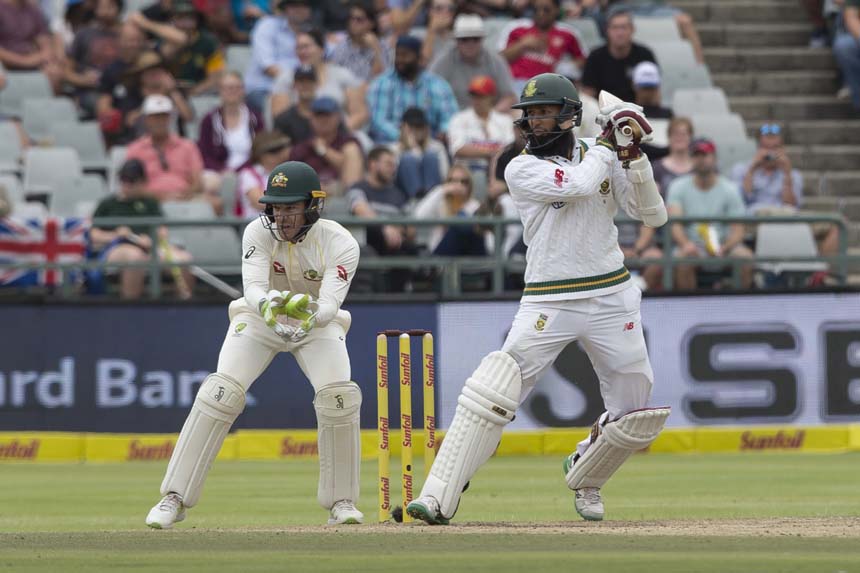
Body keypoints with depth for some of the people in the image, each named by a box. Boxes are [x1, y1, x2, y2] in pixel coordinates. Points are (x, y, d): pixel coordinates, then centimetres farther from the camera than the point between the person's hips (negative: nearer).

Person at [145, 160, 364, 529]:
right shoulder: (259, 233, -23)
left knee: (339, 396, -23)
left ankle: (341, 502, -4)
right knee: (221, 393, -20)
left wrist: (310, 315, -58)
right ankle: (174, 499, -14)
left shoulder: (341, 245, -25)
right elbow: (254, 290, -33)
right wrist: (270, 305, -57)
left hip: (318, 323, 0)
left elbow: (330, 304, -35)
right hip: (260, 319, 0)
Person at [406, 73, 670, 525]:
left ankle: (583, 474, 36)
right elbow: (580, 183, -20)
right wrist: (608, 145, -5)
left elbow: (654, 216, 3)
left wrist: (635, 159, -9)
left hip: (611, 298, 3)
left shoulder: (600, 157, 7)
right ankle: (438, 499, -20)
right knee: (493, 391, -19)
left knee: (637, 418, 6)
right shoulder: (522, 169, -3)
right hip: (548, 302, -3)